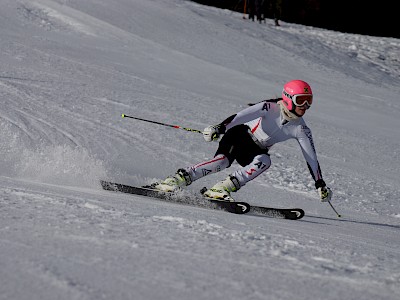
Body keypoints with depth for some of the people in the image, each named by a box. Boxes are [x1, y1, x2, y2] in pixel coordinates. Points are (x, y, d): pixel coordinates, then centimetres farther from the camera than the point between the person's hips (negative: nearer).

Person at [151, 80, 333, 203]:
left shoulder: (300, 129, -7)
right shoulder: (270, 108, -21)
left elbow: (311, 157, -1)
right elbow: (242, 116, -31)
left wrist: (320, 184, -3)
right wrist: (219, 128, -46)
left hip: (255, 151, 5)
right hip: (239, 135, -5)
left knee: (264, 161, -32)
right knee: (223, 160, -35)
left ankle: (220, 190, -36)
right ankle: (179, 179, -34)